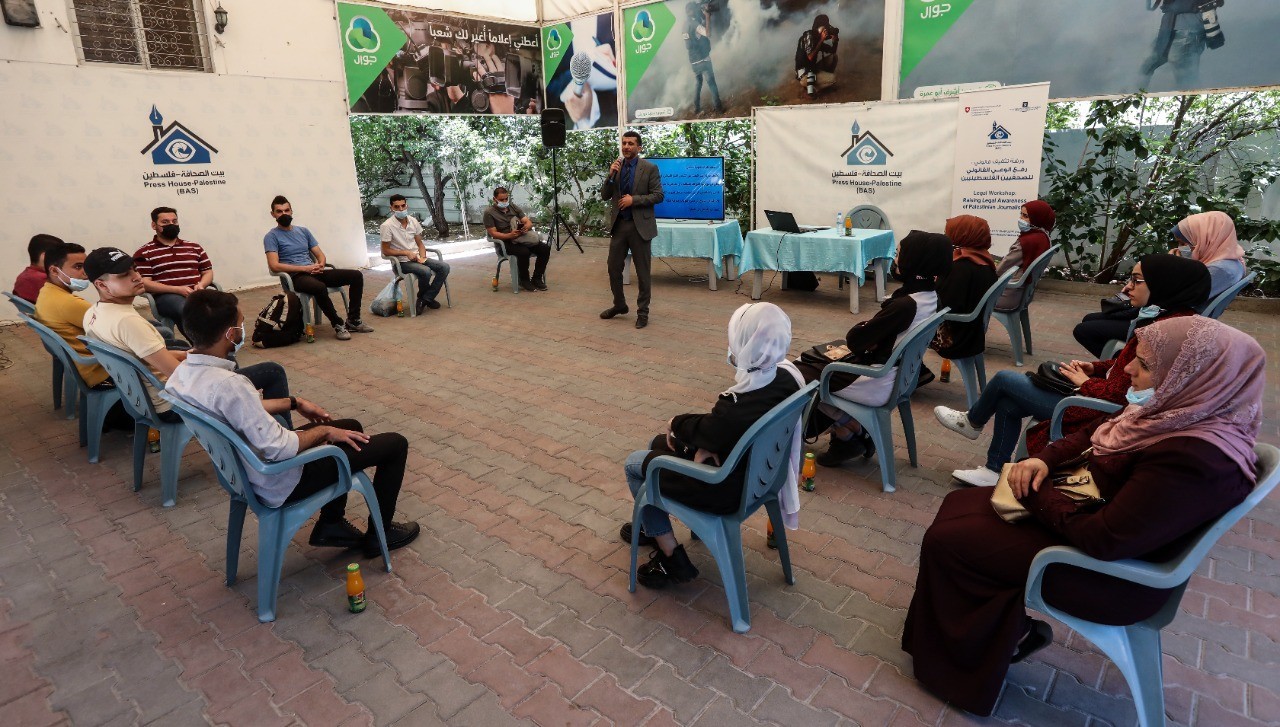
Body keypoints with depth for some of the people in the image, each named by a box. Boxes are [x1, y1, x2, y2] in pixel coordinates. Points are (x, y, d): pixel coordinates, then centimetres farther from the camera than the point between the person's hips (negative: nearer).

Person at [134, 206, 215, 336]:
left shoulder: (194, 247, 23)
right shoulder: (144, 253, 9)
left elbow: (208, 272, 21)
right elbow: (144, 283, -1)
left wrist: (201, 285, -4)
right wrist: (178, 289, -14)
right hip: (166, 296, -4)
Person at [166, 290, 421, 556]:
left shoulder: (183, 374, -5)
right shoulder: (228, 385, -35)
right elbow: (279, 449, -31)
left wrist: (294, 402, 13)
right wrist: (324, 431, -15)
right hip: (280, 482, -9)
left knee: (351, 427, 27)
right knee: (395, 444, 0)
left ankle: (331, 525, 31)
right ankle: (380, 534, 18)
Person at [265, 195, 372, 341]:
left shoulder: (303, 230, 18)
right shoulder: (271, 236, 0)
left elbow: (320, 254, 17)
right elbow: (274, 266, -12)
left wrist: (320, 265, -8)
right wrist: (305, 268, -16)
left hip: (315, 273, 7)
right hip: (296, 277, -6)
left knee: (356, 275, -9)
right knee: (320, 287, -41)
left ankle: (353, 319, -7)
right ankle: (338, 324, -23)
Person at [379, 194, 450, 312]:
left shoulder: (413, 221, 5)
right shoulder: (387, 226, -12)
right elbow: (385, 251, -9)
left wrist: (423, 257, -6)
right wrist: (406, 252, -17)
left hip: (417, 258, 6)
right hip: (403, 262, -6)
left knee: (444, 267, -13)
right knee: (426, 272, -32)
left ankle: (425, 299, -8)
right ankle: (423, 297, -2)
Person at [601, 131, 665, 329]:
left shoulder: (650, 168, -5)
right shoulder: (615, 166, 7)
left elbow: (658, 195, -8)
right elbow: (604, 196, 5)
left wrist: (634, 199, -17)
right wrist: (611, 176, -11)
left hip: (640, 225, -4)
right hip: (618, 224, 4)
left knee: (642, 272, 3)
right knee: (614, 268, 10)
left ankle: (642, 312, 14)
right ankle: (619, 305, 29)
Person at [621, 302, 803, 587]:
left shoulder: (738, 407, -39)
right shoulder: (787, 376, -14)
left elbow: (704, 431, -17)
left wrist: (676, 424, 3)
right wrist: (708, 445, -9)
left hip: (728, 489, -8)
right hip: (758, 468, 8)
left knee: (633, 464, 13)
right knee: (659, 442, 25)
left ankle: (671, 558, 17)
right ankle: (653, 526, 42)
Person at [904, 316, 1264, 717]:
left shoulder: (1193, 461, -34)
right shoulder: (1184, 409, -5)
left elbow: (1101, 540, -31)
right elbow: (1093, 437, 10)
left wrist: (1037, 493, -16)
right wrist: (1044, 460, -8)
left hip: (1112, 575, -10)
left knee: (943, 541, -7)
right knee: (958, 504, 13)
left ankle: (970, 655, 19)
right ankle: (1014, 626, 22)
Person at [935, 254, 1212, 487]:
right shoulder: (1167, 316, 3)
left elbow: (1118, 394, -27)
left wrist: (1085, 382, -10)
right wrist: (1095, 367, 5)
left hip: (1100, 413, -10)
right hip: (1107, 400, 10)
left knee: (1005, 380, -2)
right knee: (1008, 403, 10)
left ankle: (972, 422, 26)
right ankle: (995, 471, 19)